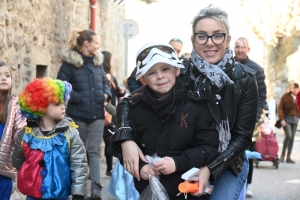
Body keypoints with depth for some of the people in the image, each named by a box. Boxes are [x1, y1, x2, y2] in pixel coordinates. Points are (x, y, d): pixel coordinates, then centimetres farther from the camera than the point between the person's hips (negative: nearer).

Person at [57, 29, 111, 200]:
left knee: (94, 150, -2)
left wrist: (106, 94, -1)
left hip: (97, 113, 4)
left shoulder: (98, 61, 10)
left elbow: (104, 82, 20)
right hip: (77, 114, -3)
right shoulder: (70, 62, -7)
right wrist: (79, 99, -18)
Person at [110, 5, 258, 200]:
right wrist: (126, 139, -30)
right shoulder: (180, 72, -14)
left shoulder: (244, 79, -14)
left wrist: (211, 169, -27)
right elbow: (128, 102, -11)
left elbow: (243, 137, -13)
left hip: (228, 164, -1)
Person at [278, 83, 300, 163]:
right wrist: (282, 119, -13)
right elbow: (280, 108, -5)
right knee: (288, 135, -19)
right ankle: (283, 154, -2)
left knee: (292, 138, 2)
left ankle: (288, 157, 7)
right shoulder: (285, 96, -2)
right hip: (286, 118, -4)